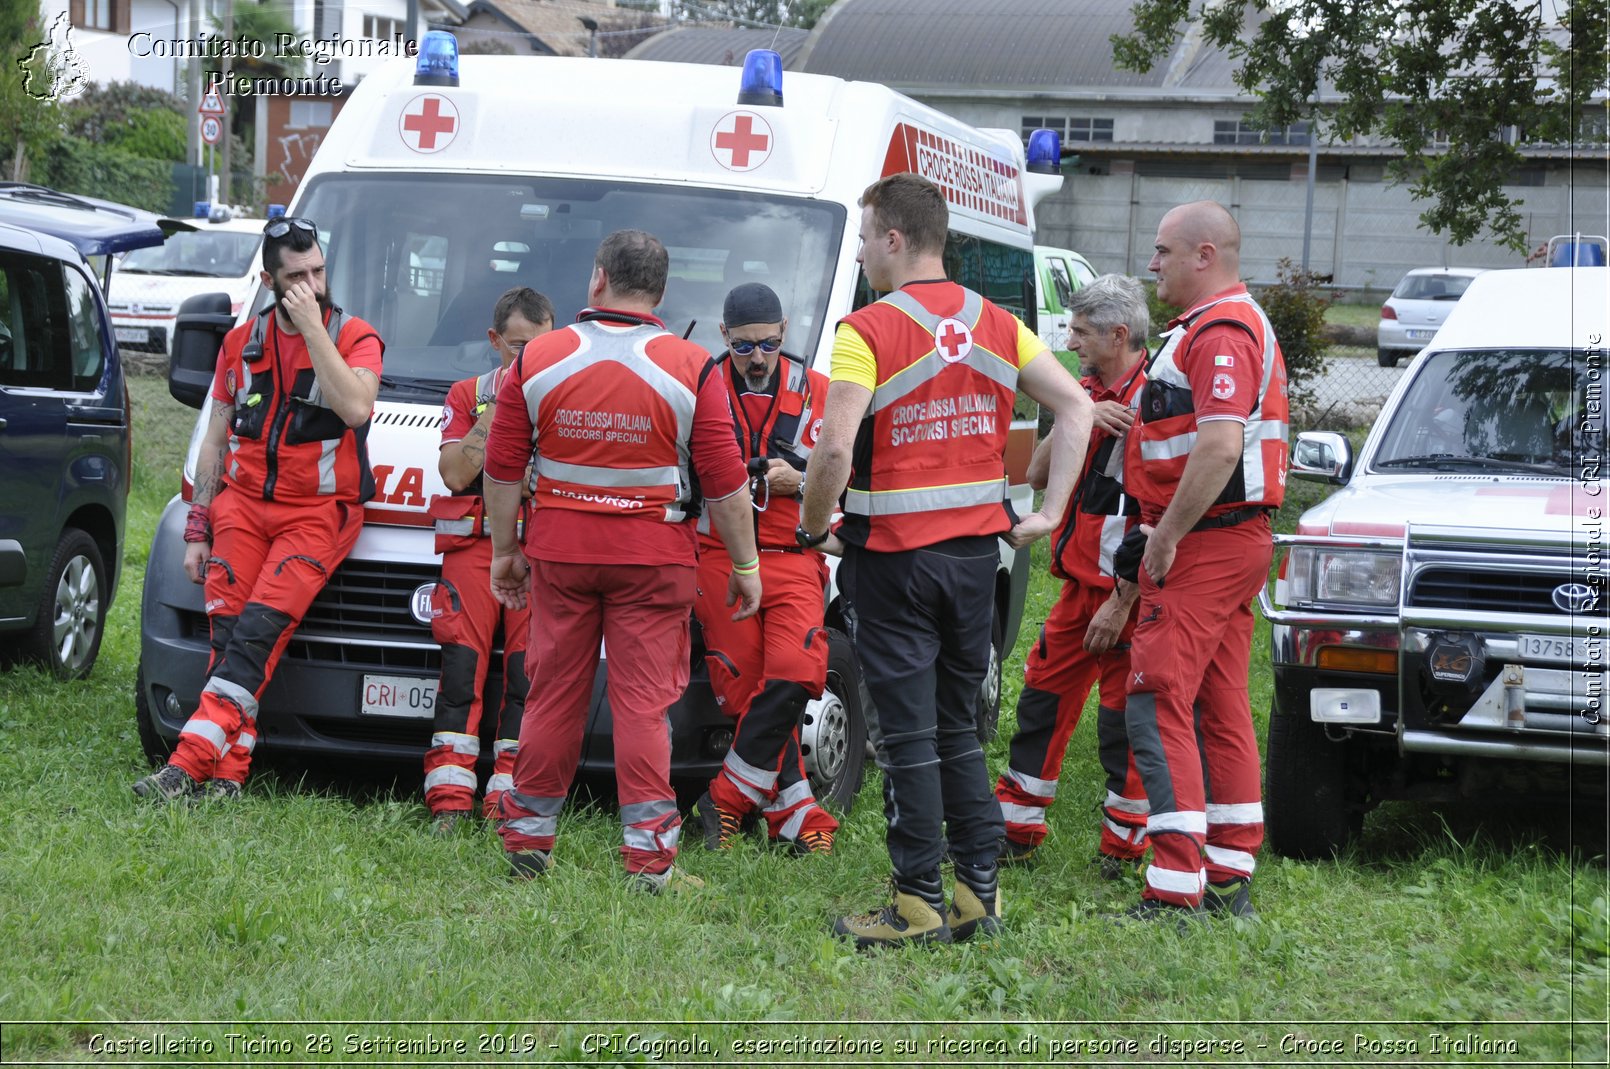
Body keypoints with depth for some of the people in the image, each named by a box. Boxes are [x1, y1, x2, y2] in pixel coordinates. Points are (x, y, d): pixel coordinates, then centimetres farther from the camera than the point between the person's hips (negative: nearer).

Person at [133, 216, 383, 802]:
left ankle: (192, 760, -26)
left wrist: (312, 329, -16)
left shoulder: (354, 338, 3)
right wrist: (196, 530, 12)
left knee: (258, 629, -19)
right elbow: (215, 440, 17)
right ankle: (229, 770, -11)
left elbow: (355, 408, -18)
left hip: (318, 512, -4)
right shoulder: (241, 344, 15)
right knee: (227, 630, -10)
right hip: (243, 502, 4)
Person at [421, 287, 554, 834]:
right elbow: (456, 472, 0)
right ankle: (450, 800, -9)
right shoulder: (468, 394, 15)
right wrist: (499, 409, -4)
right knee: (462, 664, -9)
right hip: (475, 545, 1)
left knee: (528, 672, -11)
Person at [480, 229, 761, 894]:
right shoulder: (691, 368, -6)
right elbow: (724, 482, -6)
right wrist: (745, 565, 4)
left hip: (559, 550, 2)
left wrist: (503, 551, 16)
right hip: (654, 558, -2)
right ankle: (648, 853, -2)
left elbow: (503, 470, 4)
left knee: (555, 694, 12)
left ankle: (526, 834, 20)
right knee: (643, 701, 1)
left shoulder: (537, 360, 0)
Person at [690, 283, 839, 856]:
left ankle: (728, 798, -5)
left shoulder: (815, 390, 8)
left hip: (792, 558, 1)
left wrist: (797, 481, -7)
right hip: (720, 557, -1)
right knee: (746, 689, -5)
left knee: (793, 676, -18)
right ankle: (798, 819, 1)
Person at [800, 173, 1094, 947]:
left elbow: (834, 450, -22)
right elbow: (1075, 409, 5)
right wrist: (1048, 513, 7)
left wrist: (813, 527, -6)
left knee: (909, 734, 0)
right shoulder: (996, 325, 6)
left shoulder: (867, 332, -13)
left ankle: (920, 905, 4)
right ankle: (979, 892, 14)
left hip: (893, 555, -6)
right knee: (958, 728, 15)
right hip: (975, 550, 6)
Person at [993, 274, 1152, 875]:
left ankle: (1123, 845, 10)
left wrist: (1122, 601, -20)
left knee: (1124, 717, -1)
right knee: (1044, 696, 12)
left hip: (1127, 589, -9)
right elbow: (1037, 475, 6)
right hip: (1079, 580, 9)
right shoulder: (1091, 393, 13)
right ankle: (1016, 832, 22)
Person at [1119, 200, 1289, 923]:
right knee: (1220, 710, 13)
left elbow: (1220, 446, -28)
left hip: (1202, 545, -11)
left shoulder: (1220, 333, -16)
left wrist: (1165, 536, -22)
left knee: (1157, 706, -13)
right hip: (1237, 544, 11)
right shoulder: (1238, 324, 20)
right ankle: (1230, 878, 18)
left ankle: (1173, 894, -16)